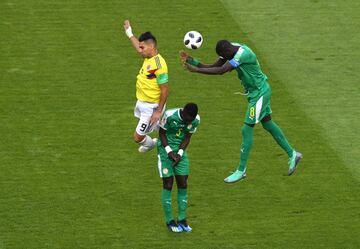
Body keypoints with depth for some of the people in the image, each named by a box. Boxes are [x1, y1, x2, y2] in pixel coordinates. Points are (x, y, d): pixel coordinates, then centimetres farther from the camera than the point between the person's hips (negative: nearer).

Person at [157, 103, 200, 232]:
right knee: (168, 185, -6)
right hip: (165, 150, -4)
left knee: (183, 185, 1)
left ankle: (182, 219, 10)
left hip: (180, 151, 4)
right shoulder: (169, 115, -24)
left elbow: (187, 137, 0)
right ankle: (169, 221, 3)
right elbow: (162, 133, -11)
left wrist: (180, 153, -12)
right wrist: (169, 151, -18)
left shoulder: (195, 120, -12)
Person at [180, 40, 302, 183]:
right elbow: (214, 67, 0)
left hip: (260, 93, -10)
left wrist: (196, 70, -36)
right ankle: (292, 154, 34)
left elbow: (221, 70, -38)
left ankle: (241, 170, 2)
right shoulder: (232, 50, -3)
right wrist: (191, 61, -12)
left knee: (247, 129, -7)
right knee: (268, 124, 20)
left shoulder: (243, 53, -31)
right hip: (255, 92, 10)